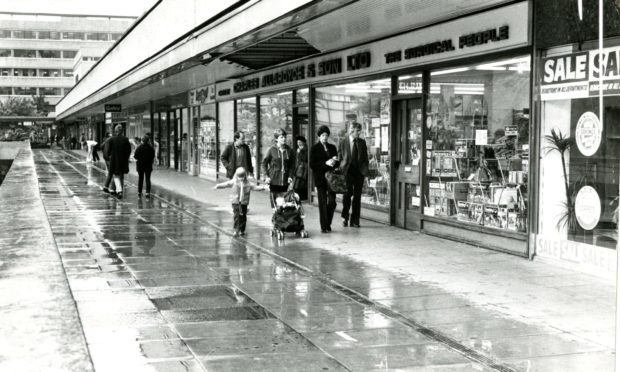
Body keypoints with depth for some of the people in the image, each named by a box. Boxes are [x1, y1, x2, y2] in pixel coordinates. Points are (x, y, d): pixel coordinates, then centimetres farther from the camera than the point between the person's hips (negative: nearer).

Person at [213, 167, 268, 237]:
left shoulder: (248, 183, 3)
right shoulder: (234, 182, -1)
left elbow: (255, 187, 5)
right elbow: (226, 184, -7)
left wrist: (263, 187, -4)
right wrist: (218, 186, -17)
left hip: (244, 202, 2)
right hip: (236, 202, -2)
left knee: (243, 216, 6)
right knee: (236, 215, -8)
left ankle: (242, 230, 19)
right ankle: (236, 230, -6)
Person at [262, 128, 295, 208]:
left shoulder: (289, 151, 5)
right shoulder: (272, 150, -2)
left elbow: (292, 165, 12)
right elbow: (264, 163, 4)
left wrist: (290, 176, -1)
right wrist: (266, 176, -5)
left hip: (285, 181, 2)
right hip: (274, 180, -2)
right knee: (274, 200, -1)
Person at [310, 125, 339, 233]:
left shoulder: (332, 147, 14)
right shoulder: (314, 149, 1)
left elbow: (337, 163, 17)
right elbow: (312, 165, -7)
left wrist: (335, 161, -7)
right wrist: (325, 163, -17)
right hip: (320, 179, -3)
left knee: (332, 202, -4)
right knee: (323, 203, -2)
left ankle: (328, 224, 15)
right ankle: (324, 226, 4)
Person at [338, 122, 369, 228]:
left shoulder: (362, 142, 10)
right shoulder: (343, 143, 3)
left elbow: (365, 158, 11)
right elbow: (339, 158, 4)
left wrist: (365, 171, 1)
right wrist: (341, 170, -8)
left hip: (359, 171, 3)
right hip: (347, 171, -3)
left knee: (357, 196, 3)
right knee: (348, 192, -15)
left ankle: (354, 221, 10)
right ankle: (345, 217, 3)